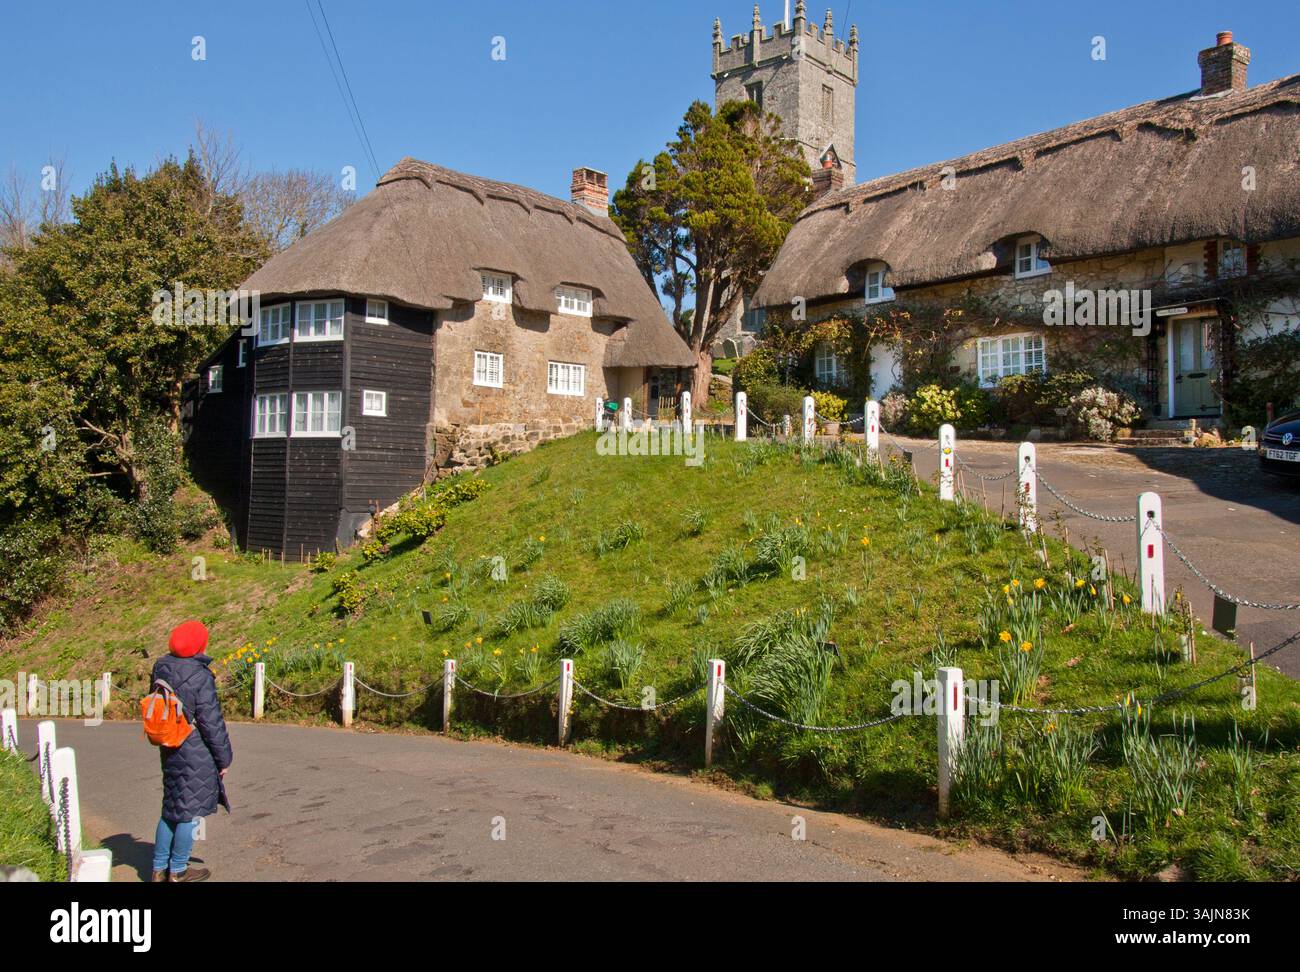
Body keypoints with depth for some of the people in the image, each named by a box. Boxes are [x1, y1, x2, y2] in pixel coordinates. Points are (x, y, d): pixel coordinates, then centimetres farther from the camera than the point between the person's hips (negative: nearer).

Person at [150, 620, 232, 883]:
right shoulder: (200, 676, -19)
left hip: (169, 750, 7)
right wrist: (224, 758, -6)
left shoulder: (161, 668, 3)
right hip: (196, 753, -7)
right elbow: (211, 722, -16)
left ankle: (159, 868, 28)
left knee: (171, 809, 19)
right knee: (191, 811, 7)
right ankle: (177, 871, 19)